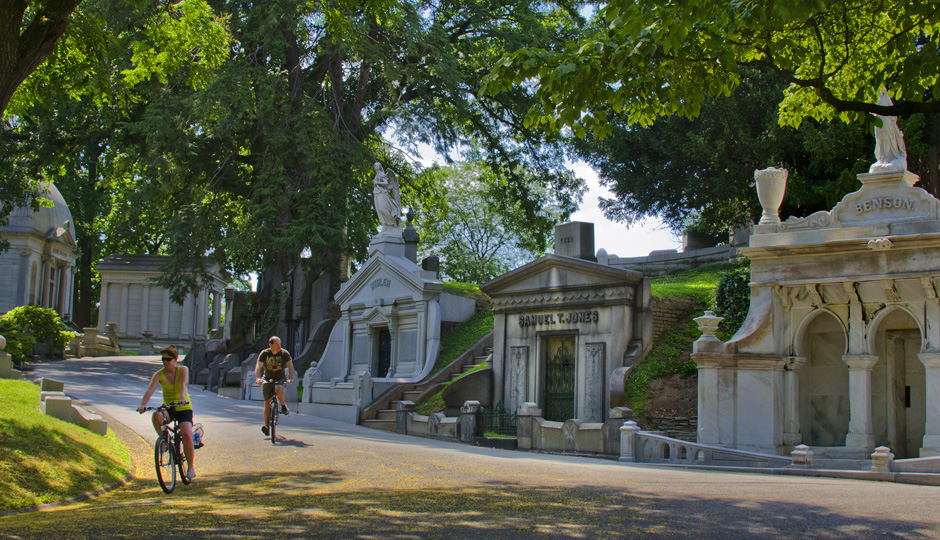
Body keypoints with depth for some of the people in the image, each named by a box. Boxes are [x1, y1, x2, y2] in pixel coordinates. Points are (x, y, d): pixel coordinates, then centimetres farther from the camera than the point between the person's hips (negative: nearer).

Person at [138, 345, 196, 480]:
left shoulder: (183, 370, -8)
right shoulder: (159, 375, -5)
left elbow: (183, 384, -27)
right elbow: (150, 390, -20)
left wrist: (182, 398, -47)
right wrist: (143, 404, -39)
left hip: (184, 408, -1)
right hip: (168, 409, 2)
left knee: (187, 435, -24)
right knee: (157, 416, -36)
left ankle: (190, 466, -3)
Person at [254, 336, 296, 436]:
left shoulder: (284, 353, -12)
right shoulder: (264, 354, -11)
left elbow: (290, 366, -19)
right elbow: (258, 367, -20)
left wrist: (290, 378, -36)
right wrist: (258, 378, -39)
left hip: (280, 379, -1)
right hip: (267, 379, 1)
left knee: (279, 389, -35)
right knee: (267, 403, -2)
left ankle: (283, 406, -10)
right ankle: (266, 426, 8)